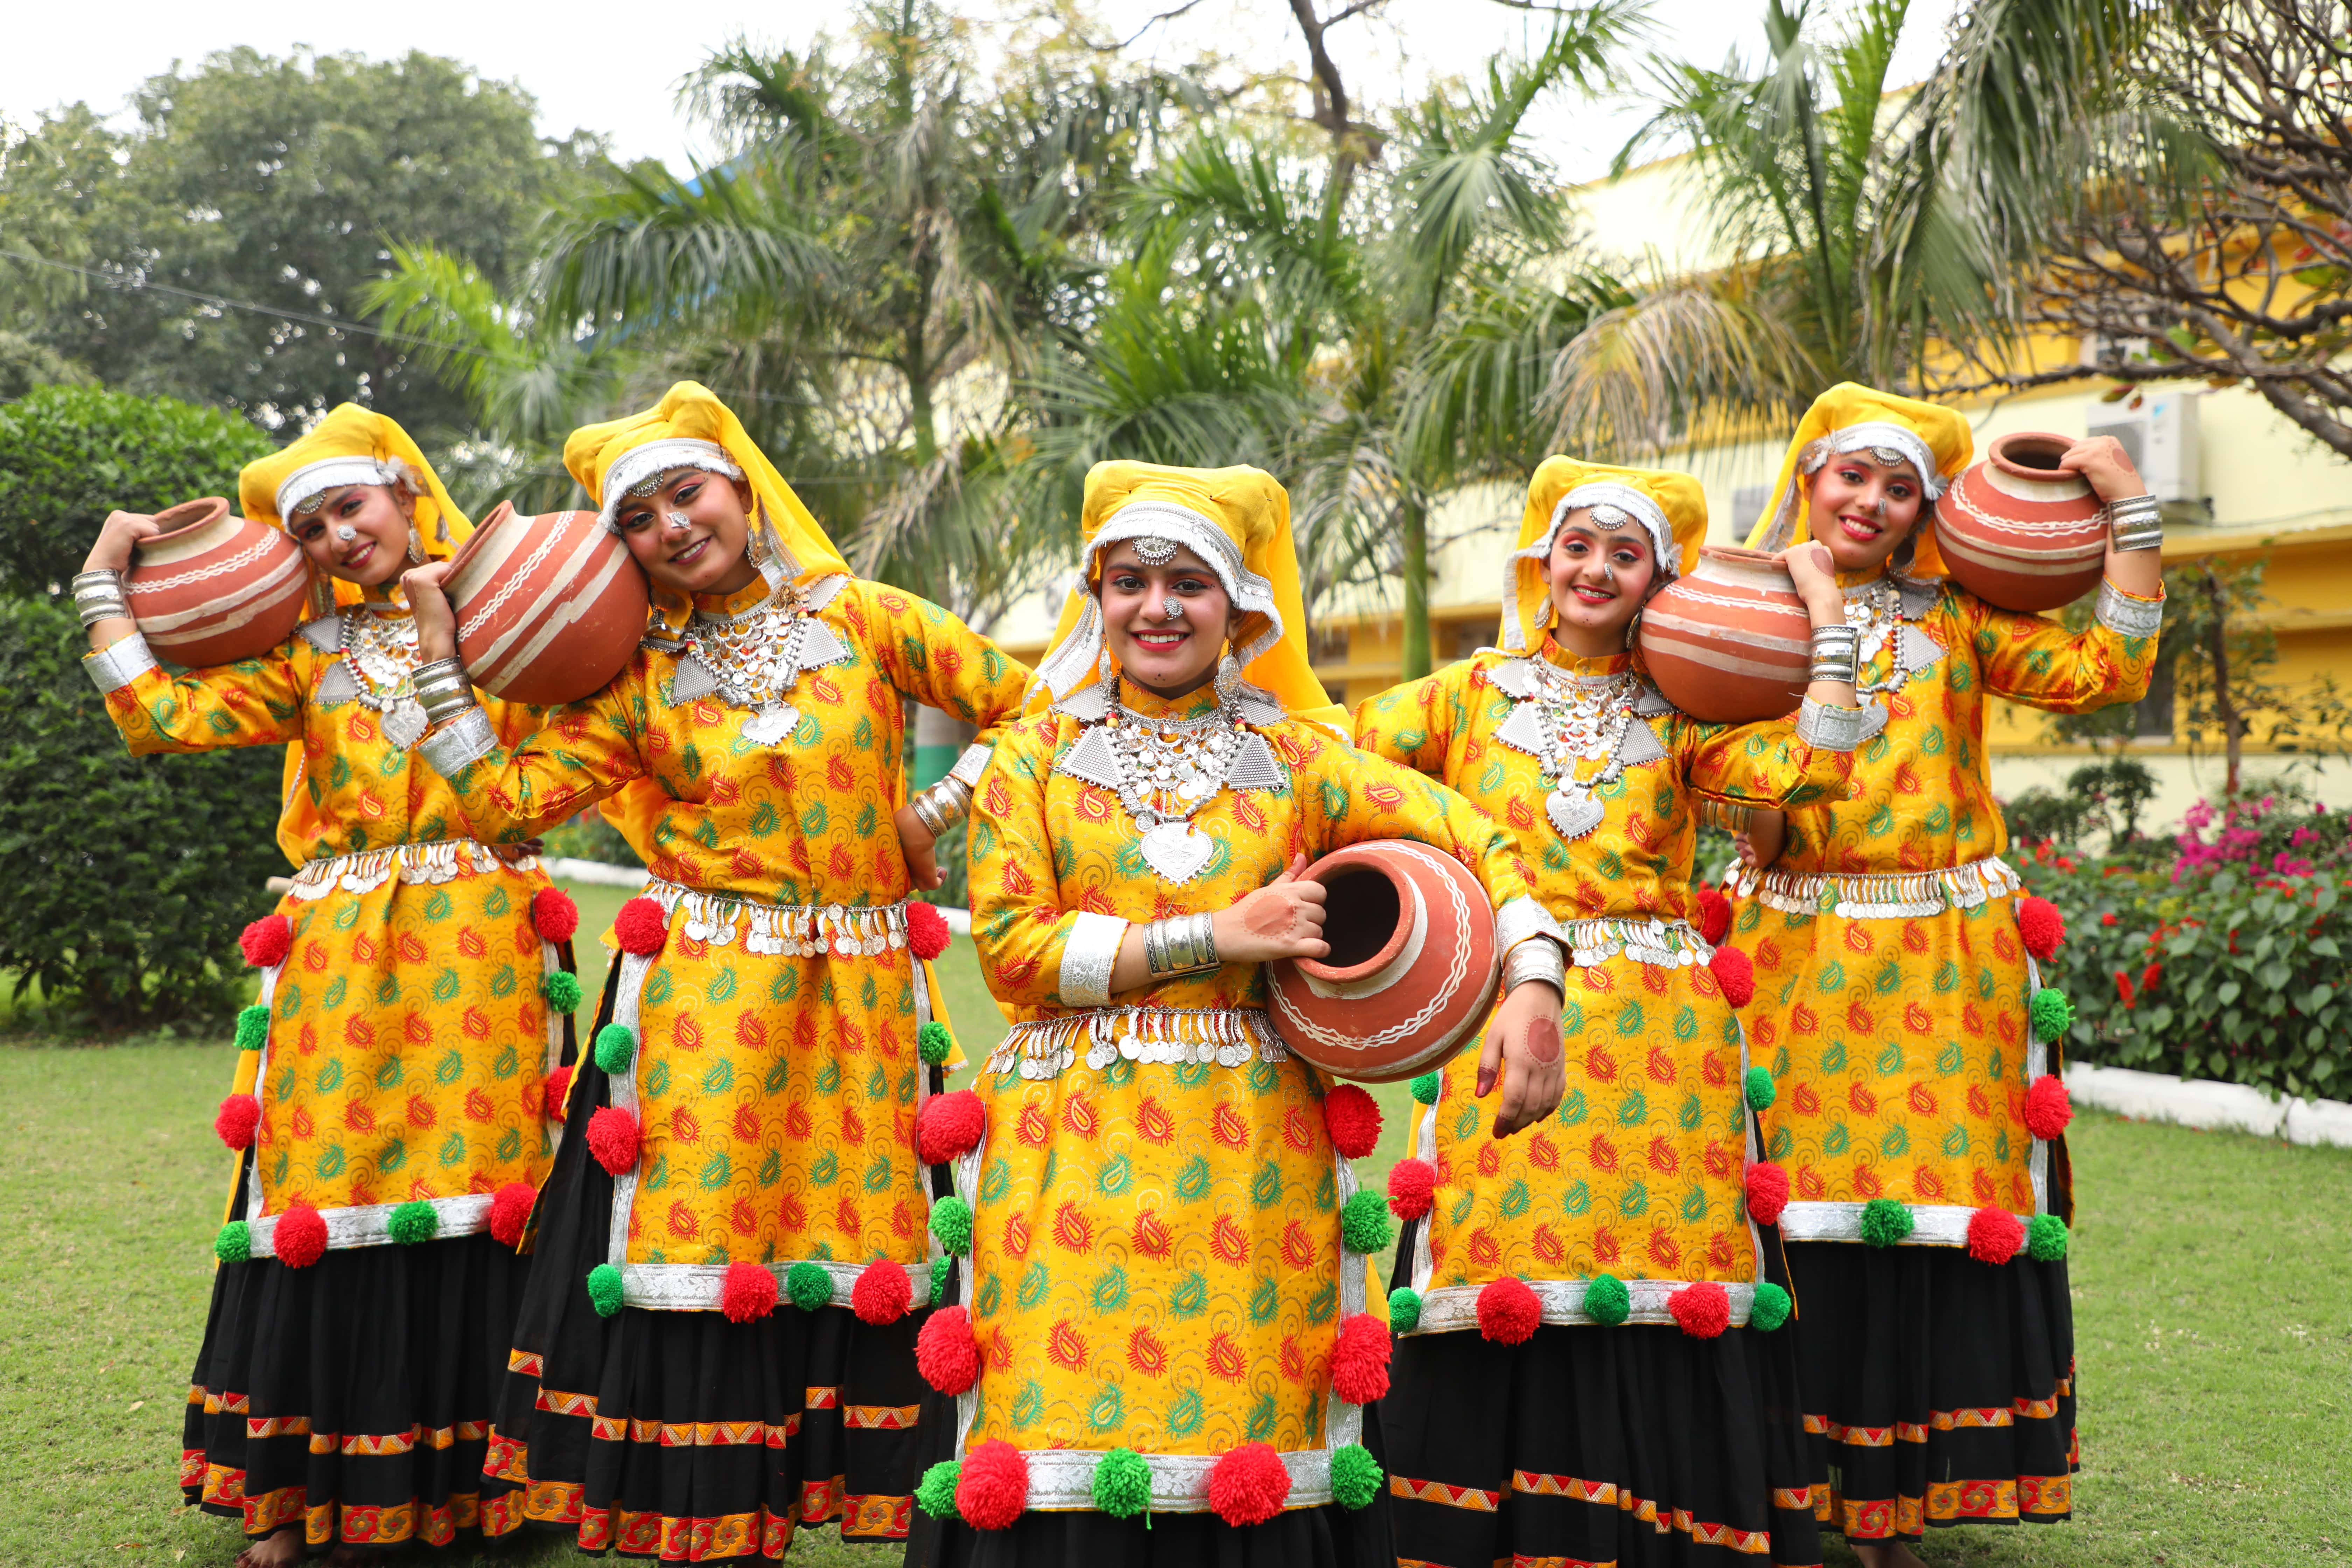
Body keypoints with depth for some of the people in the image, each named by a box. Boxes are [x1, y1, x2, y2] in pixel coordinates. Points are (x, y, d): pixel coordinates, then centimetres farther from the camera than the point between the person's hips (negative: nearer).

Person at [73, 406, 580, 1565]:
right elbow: (161, 719, 7)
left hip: (479, 946, -2)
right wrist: (105, 583, 11)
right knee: (330, 1204, -1)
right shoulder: (310, 655, 16)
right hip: (340, 958, 2)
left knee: (475, 1188, -3)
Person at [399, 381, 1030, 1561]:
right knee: (702, 1269, -2)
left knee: (850, 1268, 3)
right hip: (705, 1005, 0)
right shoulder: (643, 683, 6)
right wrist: (439, 644, 1)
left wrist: (940, 808, -3)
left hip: (856, 1002, 0)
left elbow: (1027, 704, 4)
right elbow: (504, 802, 0)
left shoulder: (863, 619, 3)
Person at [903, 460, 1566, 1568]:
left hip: (1250, 1155, 1)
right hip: (1074, 1156, -1)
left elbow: (1476, 841, 7)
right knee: (1068, 1461, -5)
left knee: (1252, 1459, -2)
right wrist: (1220, 937, -8)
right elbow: (1010, 947, -2)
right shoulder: (1038, 755, 9)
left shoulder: (1291, 758, 12)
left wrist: (1532, 984, -10)